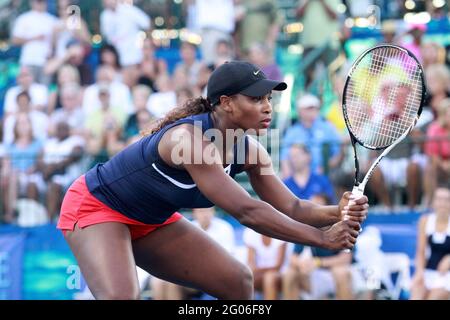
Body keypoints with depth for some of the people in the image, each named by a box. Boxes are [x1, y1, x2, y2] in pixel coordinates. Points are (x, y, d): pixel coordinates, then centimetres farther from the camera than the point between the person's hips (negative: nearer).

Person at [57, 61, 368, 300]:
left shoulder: (249, 150, -10)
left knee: (238, 281, 2)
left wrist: (338, 212, -31)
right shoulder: (190, 139, -36)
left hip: (151, 222, 8)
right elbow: (246, 211, -41)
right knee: (122, 296, -32)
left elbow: (291, 208, -10)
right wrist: (323, 238, -42)